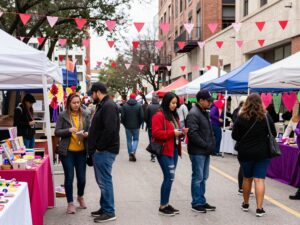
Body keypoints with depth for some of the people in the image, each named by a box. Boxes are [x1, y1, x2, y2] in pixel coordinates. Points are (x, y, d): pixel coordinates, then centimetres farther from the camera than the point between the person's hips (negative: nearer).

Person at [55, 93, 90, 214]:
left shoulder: (85, 115, 3)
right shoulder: (63, 115, -3)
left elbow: (90, 130, 8)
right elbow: (57, 132, -4)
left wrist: (87, 134, -14)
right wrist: (69, 130, -20)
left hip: (81, 151, 2)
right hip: (67, 151, -2)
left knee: (81, 177, 9)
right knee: (69, 177, 3)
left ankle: (80, 197, 37)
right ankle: (70, 203, 17)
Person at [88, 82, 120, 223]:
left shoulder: (109, 106, -16)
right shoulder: (103, 105, 17)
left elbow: (109, 129, -26)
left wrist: (99, 147, -19)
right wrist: (93, 148, 15)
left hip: (105, 151, -10)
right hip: (100, 150, 10)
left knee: (105, 181, -5)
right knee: (102, 180, 16)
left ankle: (109, 212, 3)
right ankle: (104, 208, 26)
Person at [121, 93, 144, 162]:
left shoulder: (125, 106, -2)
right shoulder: (139, 106, -4)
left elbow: (122, 117, -5)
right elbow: (142, 117, -6)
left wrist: (125, 124, 9)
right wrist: (139, 124, 9)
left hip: (127, 126, 1)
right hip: (136, 126, -1)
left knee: (129, 140, 10)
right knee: (135, 139, 11)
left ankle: (130, 155, 12)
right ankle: (133, 151, -12)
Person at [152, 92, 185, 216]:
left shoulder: (174, 115, 16)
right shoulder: (159, 115, -12)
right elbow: (156, 133, -20)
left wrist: (180, 132, 4)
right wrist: (172, 133, -21)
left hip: (174, 149, 9)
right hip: (164, 151, -9)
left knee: (169, 177, 11)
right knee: (169, 177, -10)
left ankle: (166, 204, 20)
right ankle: (163, 206, 0)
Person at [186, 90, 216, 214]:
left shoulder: (205, 113, 15)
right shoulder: (193, 114, -16)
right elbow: (193, 134, -23)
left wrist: (212, 144, 8)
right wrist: (206, 145, -18)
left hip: (206, 152, 9)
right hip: (197, 152, -9)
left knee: (203, 178, 15)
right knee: (198, 178, -1)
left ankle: (202, 201, 24)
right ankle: (196, 203, 8)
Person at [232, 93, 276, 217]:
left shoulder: (241, 117, -8)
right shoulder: (266, 117, -7)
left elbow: (235, 136, -3)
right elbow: (273, 134, 3)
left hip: (245, 153, 1)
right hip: (262, 153, -1)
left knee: (247, 178, 17)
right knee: (259, 180, 0)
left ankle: (245, 204, 29)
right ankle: (259, 208, -3)